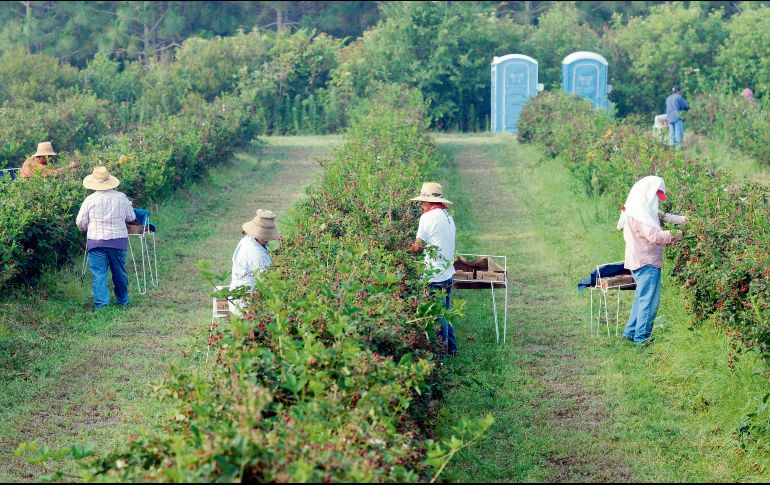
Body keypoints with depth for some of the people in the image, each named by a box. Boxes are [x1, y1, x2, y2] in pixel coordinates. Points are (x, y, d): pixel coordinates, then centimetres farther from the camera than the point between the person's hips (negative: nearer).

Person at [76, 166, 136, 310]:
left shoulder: (90, 200, -7)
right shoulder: (121, 197, -1)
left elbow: (80, 223, 0)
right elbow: (131, 217, 11)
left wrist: (87, 229, 22)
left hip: (96, 241, -2)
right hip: (119, 239, 2)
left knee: (99, 273, 0)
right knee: (119, 272, 15)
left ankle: (101, 303, -8)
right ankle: (122, 301, 27)